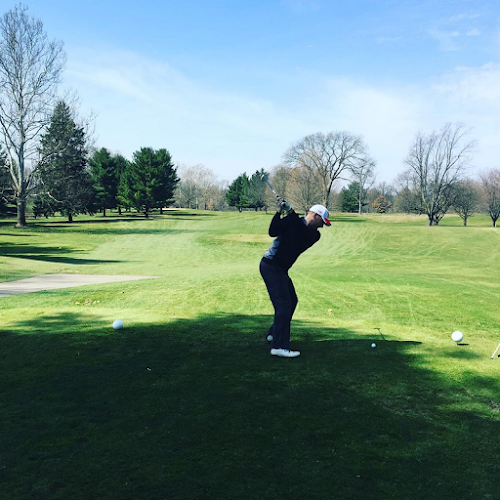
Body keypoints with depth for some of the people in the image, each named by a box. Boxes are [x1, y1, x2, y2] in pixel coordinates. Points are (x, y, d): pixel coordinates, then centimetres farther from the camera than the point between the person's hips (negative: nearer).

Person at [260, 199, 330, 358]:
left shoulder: (314, 234, 7)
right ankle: (279, 346, -17)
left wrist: (292, 214, -25)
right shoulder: (290, 221, -9)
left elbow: (303, 233, -16)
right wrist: (279, 212, -27)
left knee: (291, 300, 18)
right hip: (271, 265, -8)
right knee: (283, 304, -15)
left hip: (281, 269, 8)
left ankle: (275, 333, 33)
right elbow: (273, 232, -22)